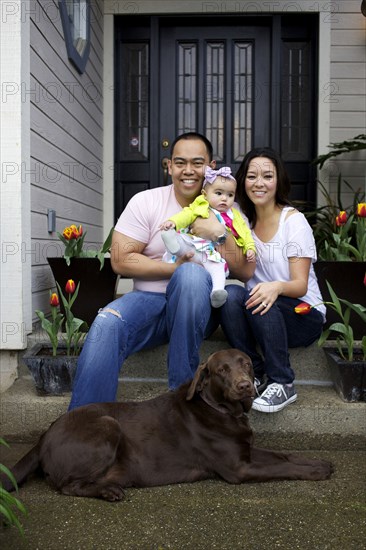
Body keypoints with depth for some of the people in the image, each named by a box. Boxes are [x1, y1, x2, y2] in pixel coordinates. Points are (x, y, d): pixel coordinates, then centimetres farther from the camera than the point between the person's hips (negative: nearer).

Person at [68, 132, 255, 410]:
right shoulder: (145, 202, 3)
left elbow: (246, 271, -1)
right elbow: (121, 260, -5)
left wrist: (221, 233, -15)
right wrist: (176, 268, -12)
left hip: (197, 307, 0)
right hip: (149, 300, 0)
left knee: (192, 275, -34)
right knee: (107, 323, -31)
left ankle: (183, 388, -21)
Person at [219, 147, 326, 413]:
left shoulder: (294, 220, -9)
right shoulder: (243, 220, 6)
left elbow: (300, 286, -13)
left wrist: (277, 286, -35)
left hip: (303, 315, -3)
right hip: (259, 315, 4)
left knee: (261, 299, -33)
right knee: (230, 293, -27)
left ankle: (283, 384, -19)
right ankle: (253, 374, -14)